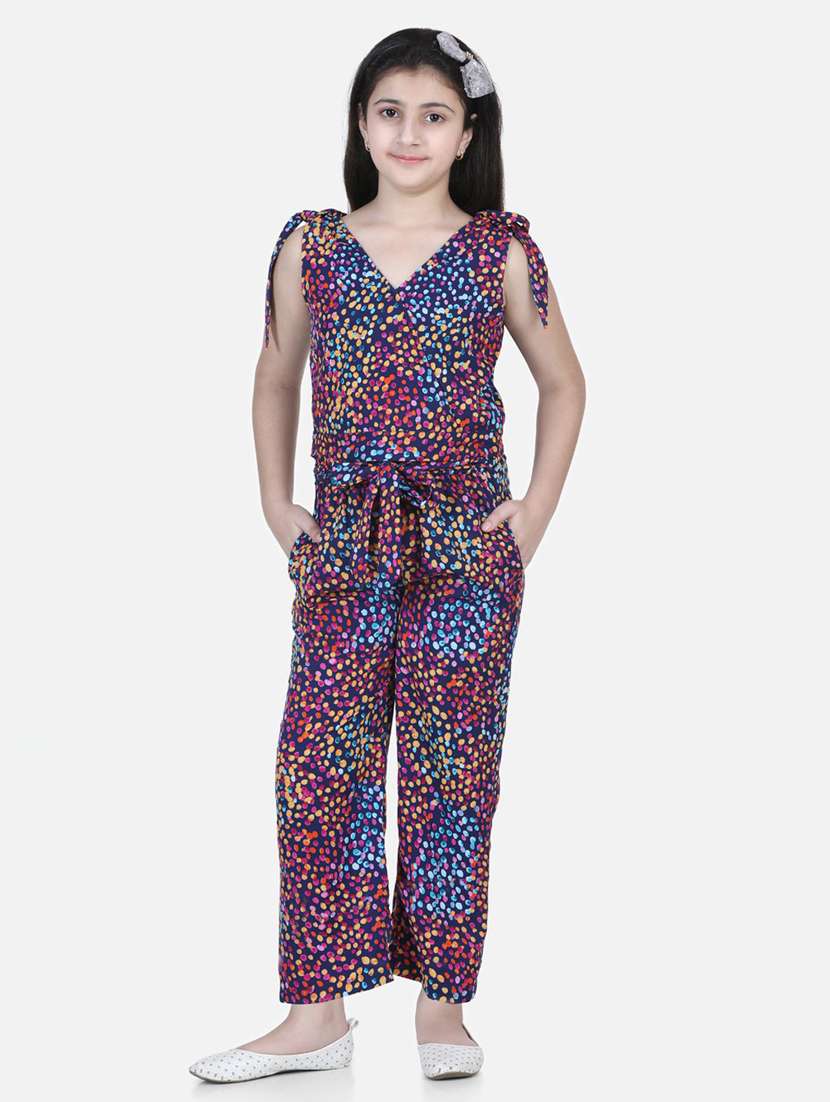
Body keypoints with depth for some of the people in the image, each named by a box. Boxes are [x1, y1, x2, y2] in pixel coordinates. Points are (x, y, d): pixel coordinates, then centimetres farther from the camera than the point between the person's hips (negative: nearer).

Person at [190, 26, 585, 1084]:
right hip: (343, 548, 2)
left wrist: (537, 509, 4)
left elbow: (562, 382, 12)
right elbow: (275, 379, 18)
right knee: (321, 763, -1)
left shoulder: (501, 250, 2)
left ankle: (441, 1004, 14)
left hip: (469, 548, -1)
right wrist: (276, 503, 9)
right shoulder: (311, 245, 6)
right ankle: (317, 1013, 7)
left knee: (452, 768, 3)